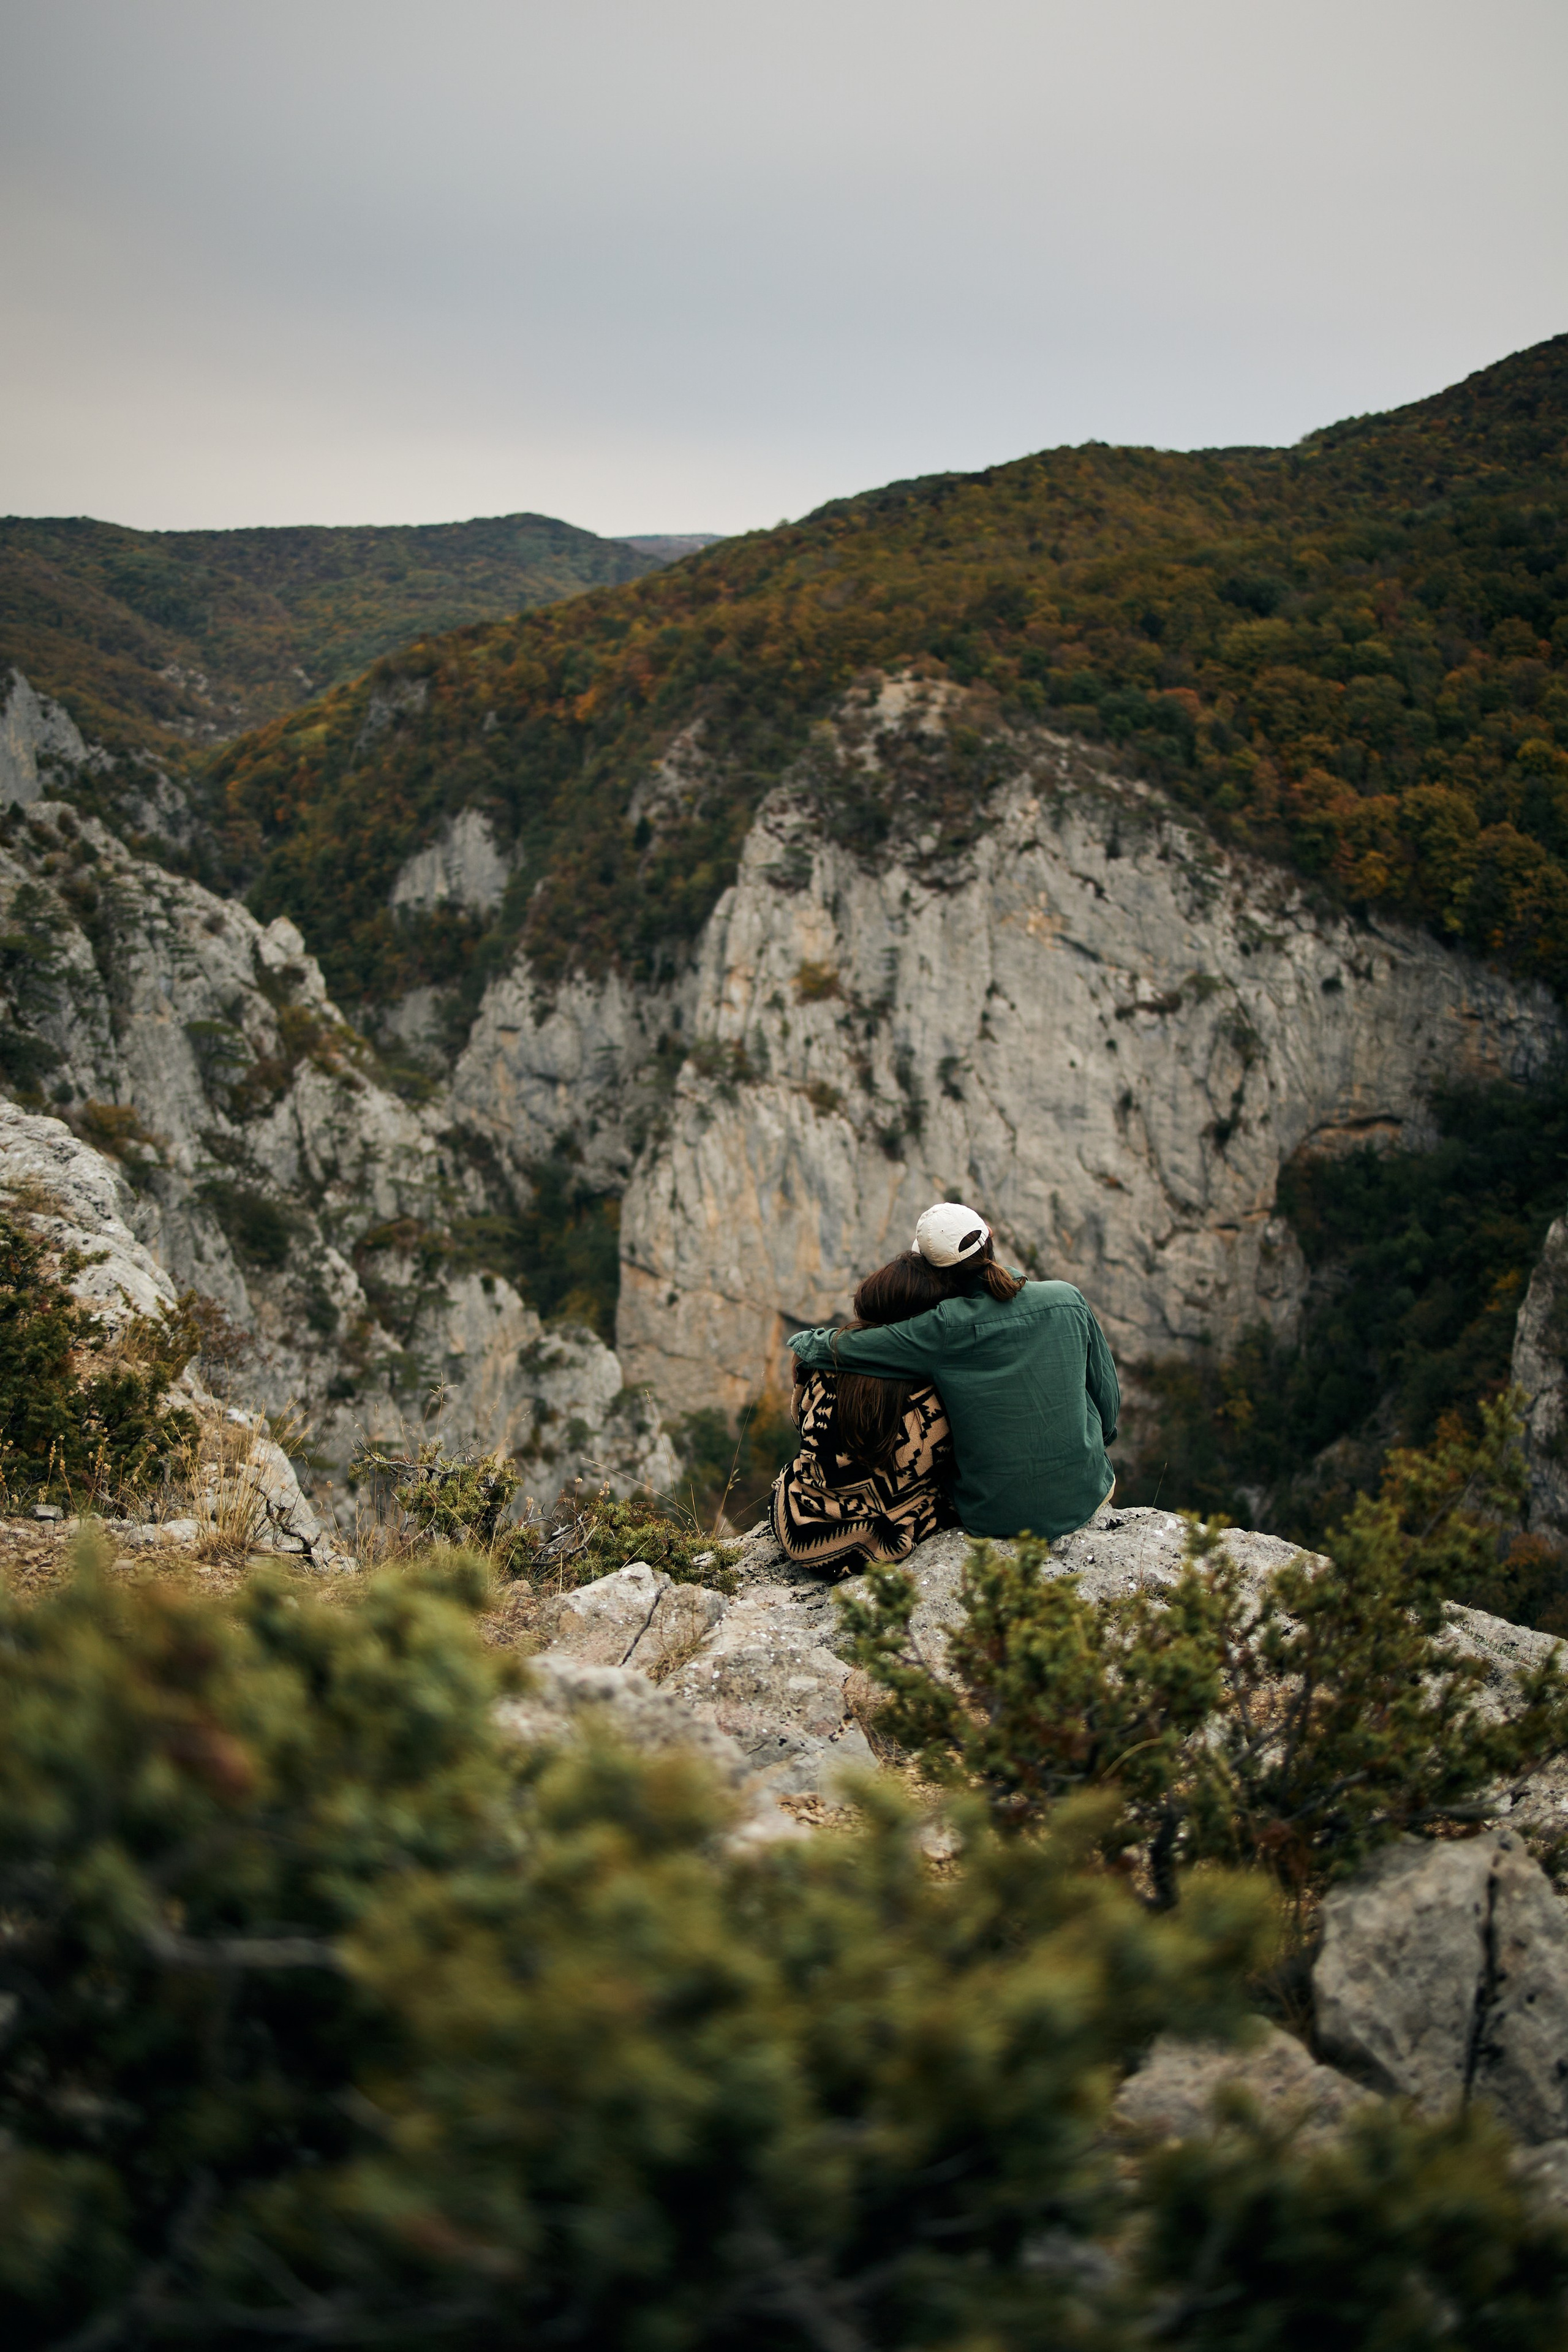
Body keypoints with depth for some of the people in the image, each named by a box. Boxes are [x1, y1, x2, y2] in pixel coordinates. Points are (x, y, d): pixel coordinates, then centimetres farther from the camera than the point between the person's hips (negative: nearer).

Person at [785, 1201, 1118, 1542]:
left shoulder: (941, 1331, -16)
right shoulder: (1067, 1300, -9)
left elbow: (837, 1349, -10)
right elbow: (1107, 1394, 3)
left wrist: (804, 1342, 13)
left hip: (993, 1519, -2)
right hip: (1085, 1500, 3)